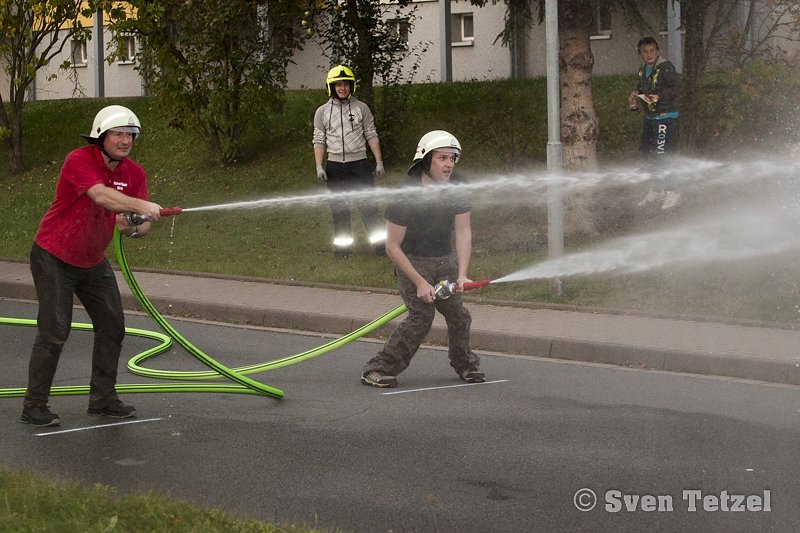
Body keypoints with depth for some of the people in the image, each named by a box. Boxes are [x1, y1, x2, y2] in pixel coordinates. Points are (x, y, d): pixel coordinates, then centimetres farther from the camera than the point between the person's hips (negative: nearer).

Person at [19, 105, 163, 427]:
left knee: (112, 326, 8)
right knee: (54, 331, -11)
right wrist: (141, 206, -56)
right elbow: (101, 195, -42)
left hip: (93, 261, 7)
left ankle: (102, 399, 20)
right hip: (54, 258, -7)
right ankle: (34, 407, -2)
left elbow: (143, 225, -7)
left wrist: (133, 227, -31)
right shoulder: (78, 161, -23)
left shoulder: (134, 174, -4)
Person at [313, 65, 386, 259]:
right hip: (335, 166, 1)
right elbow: (319, 141, 5)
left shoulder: (361, 108, 3)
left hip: (359, 163, -1)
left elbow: (371, 136, 5)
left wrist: (379, 162, 0)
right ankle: (343, 246, 14)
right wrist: (319, 166, -5)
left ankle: (380, 243, 0)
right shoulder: (322, 112, 4)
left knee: (368, 205, -5)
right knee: (339, 208, 5)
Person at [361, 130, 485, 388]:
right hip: (412, 260, -5)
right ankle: (378, 369, -12)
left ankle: (465, 364, 21)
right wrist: (419, 282, -22)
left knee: (458, 314, -4)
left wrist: (462, 274, -22)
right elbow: (392, 247, -18)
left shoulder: (457, 191, -8)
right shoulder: (405, 197, -23)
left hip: (445, 259, 5)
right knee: (422, 315, -19)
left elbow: (463, 232, -10)